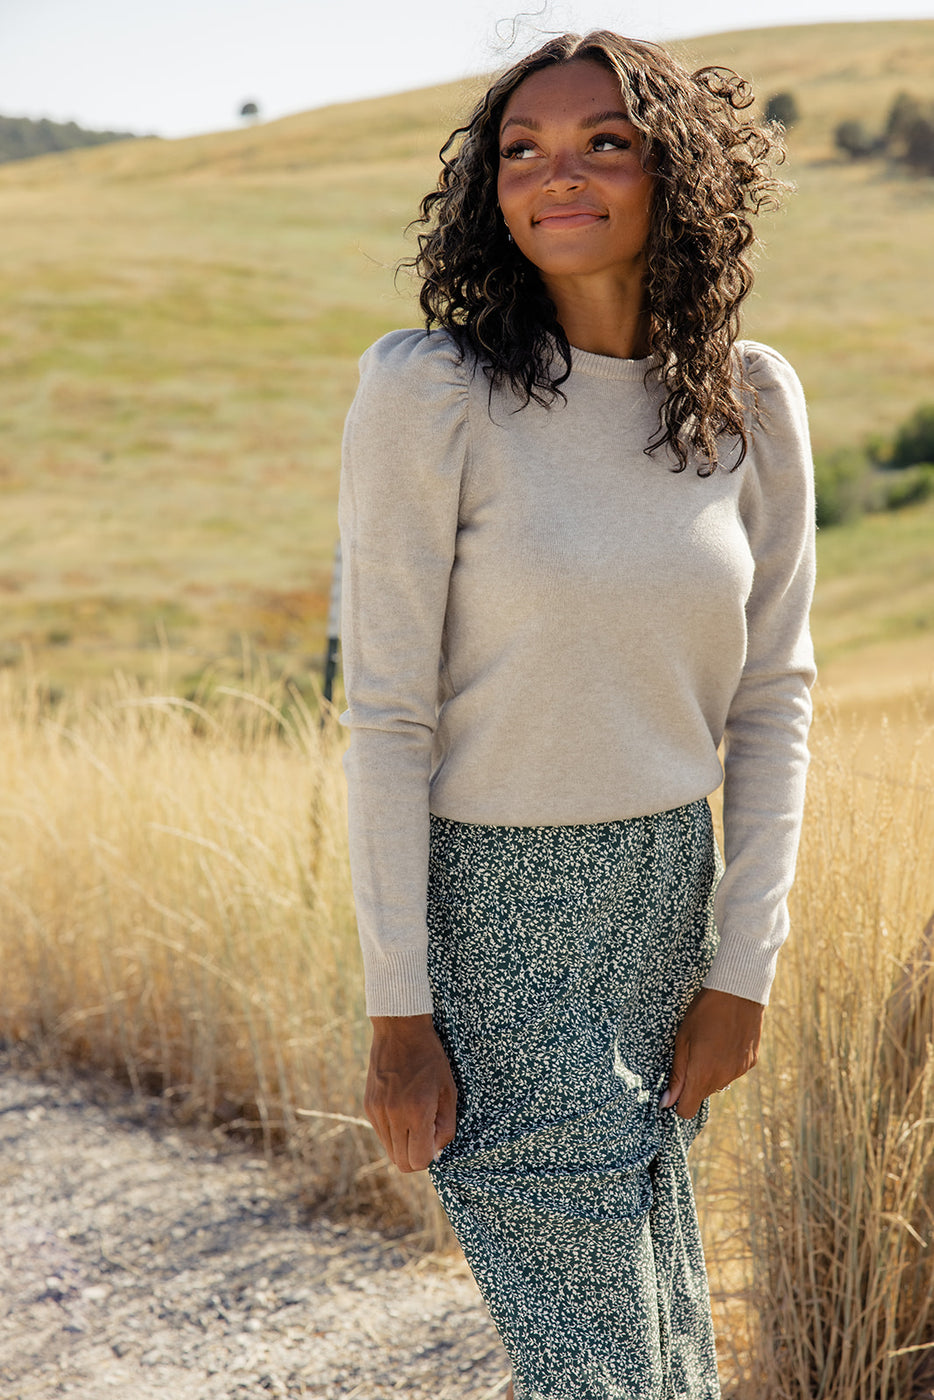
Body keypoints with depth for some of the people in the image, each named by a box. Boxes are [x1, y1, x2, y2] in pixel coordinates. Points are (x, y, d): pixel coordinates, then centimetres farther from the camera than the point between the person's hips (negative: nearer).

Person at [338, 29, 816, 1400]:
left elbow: (773, 693, 4)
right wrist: (398, 1009, -11)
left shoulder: (749, 401, -1)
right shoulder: (428, 390, -13)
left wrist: (742, 967, 0)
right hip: (492, 905, -4)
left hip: (669, 895, 4)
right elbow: (388, 712, -11)